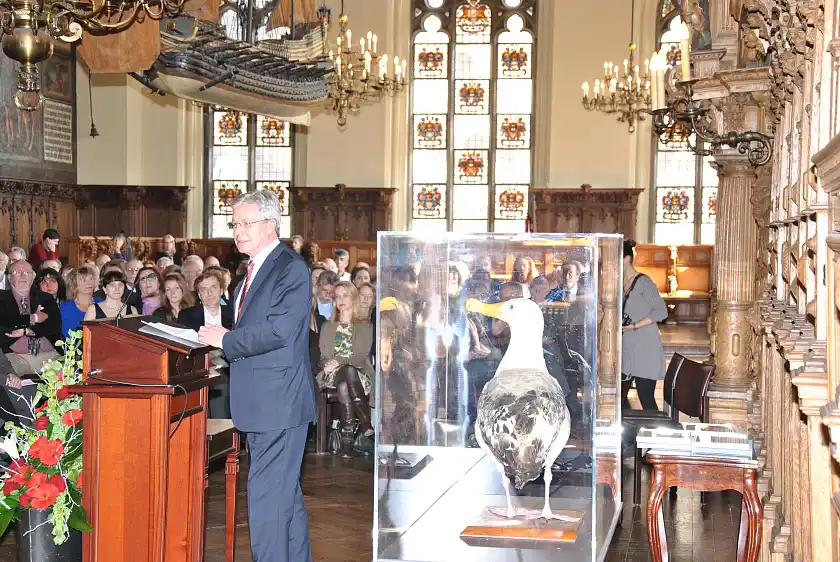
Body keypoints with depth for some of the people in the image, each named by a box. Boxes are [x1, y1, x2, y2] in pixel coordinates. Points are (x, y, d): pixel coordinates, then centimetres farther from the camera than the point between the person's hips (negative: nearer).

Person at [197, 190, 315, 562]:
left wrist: (226, 339, -14)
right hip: (262, 403, 10)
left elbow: (278, 330, -23)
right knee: (286, 492, 18)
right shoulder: (254, 270, 17)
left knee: (267, 494, -9)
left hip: (279, 402, -10)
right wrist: (221, 338, 5)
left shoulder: (291, 269, -13)